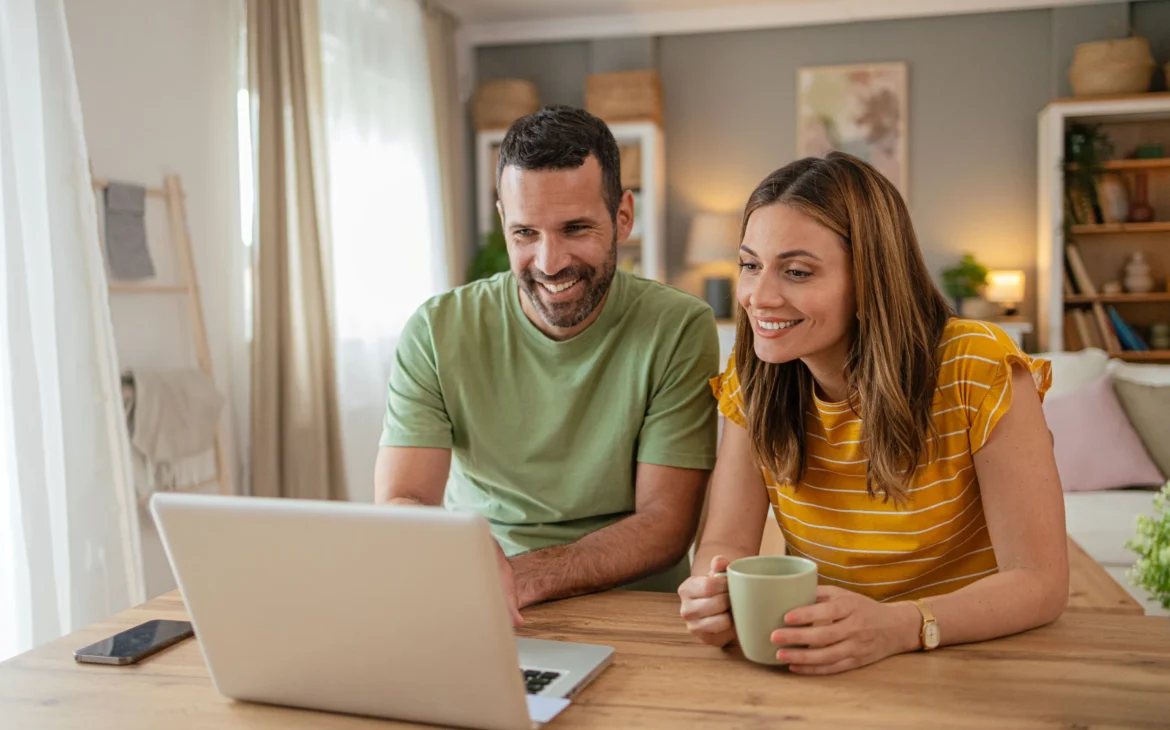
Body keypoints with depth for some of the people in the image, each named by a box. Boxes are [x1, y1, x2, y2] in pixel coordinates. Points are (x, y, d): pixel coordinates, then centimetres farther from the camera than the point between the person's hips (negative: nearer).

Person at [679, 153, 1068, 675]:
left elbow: (1041, 580, -17)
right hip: (814, 671, 3)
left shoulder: (978, 371, -16)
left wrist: (899, 627, -35)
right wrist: (716, 592, -30)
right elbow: (726, 543, -6)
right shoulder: (752, 381, -4)